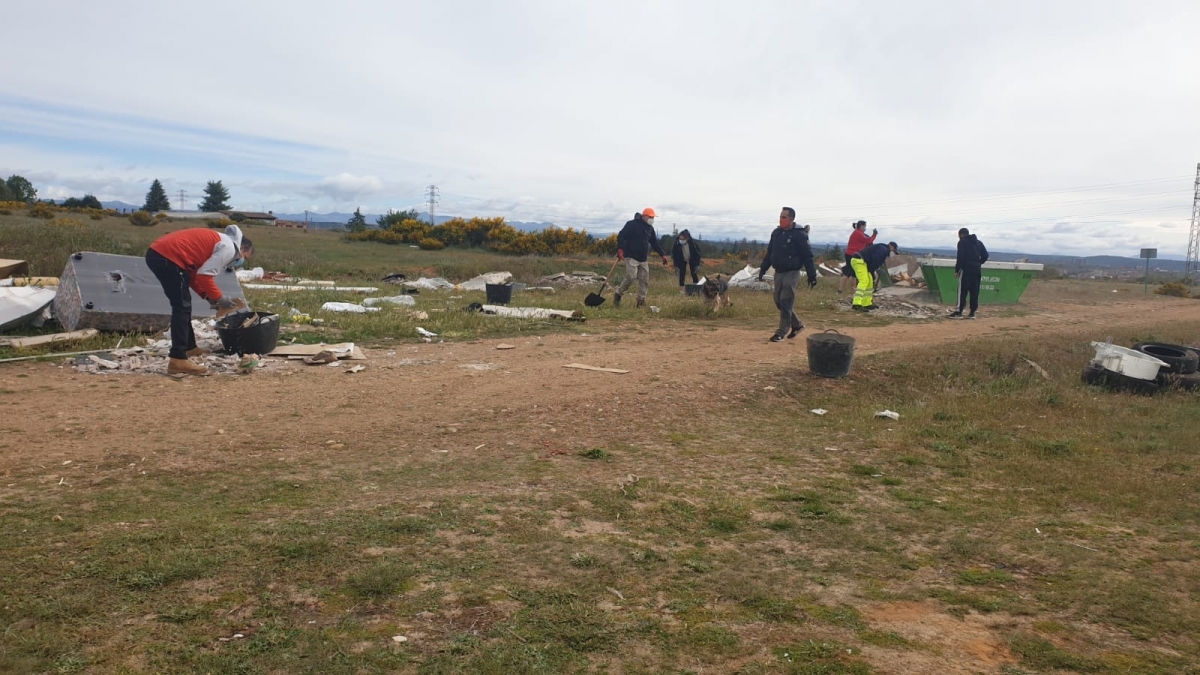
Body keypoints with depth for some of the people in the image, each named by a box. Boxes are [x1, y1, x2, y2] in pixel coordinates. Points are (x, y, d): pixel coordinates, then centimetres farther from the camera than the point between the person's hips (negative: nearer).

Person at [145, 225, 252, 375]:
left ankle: (189, 347, 33)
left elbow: (194, 274, 23)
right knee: (182, 307, -8)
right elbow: (205, 275, -11)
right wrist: (220, 299, 1)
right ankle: (178, 361, -13)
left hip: (156, 253, 10)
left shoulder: (215, 241, 27)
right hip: (167, 257, -10)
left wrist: (211, 298, 16)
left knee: (182, 305, 21)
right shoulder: (228, 248, -2)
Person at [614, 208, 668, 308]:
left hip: (643, 259, 7)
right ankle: (618, 295, 2)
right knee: (631, 278, -17)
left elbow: (655, 243, 21)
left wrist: (662, 255, 14)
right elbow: (621, 236, -13)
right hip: (631, 257, -7)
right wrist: (620, 249, -25)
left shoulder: (650, 228, 14)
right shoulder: (632, 224, -8)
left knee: (644, 281, 3)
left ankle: (641, 301, 11)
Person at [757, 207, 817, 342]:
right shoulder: (776, 233, 9)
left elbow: (807, 256, -13)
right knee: (779, 301, 11)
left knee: (785, 303, -7)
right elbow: (769, 253, 16)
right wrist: (762, 269, 13)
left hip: (791, 274, -7)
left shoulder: (799, 234, -12)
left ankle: (782, 331, -1)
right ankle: (797, 324, 27)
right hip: (778, 273, 7)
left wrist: (812, 275, -15)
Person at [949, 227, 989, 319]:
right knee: (974, 291, 8)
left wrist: (956, 270, -7)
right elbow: (985, 255, 11)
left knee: (962, 291, -5)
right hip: (977, 270, 6)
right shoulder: (979, 242, 17)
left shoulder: (962, 242, -2)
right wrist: (978, 263, 17)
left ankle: (959, 311, -8)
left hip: (966, 269, -6)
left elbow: (960, 257, -11)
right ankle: (972, 312, 8)